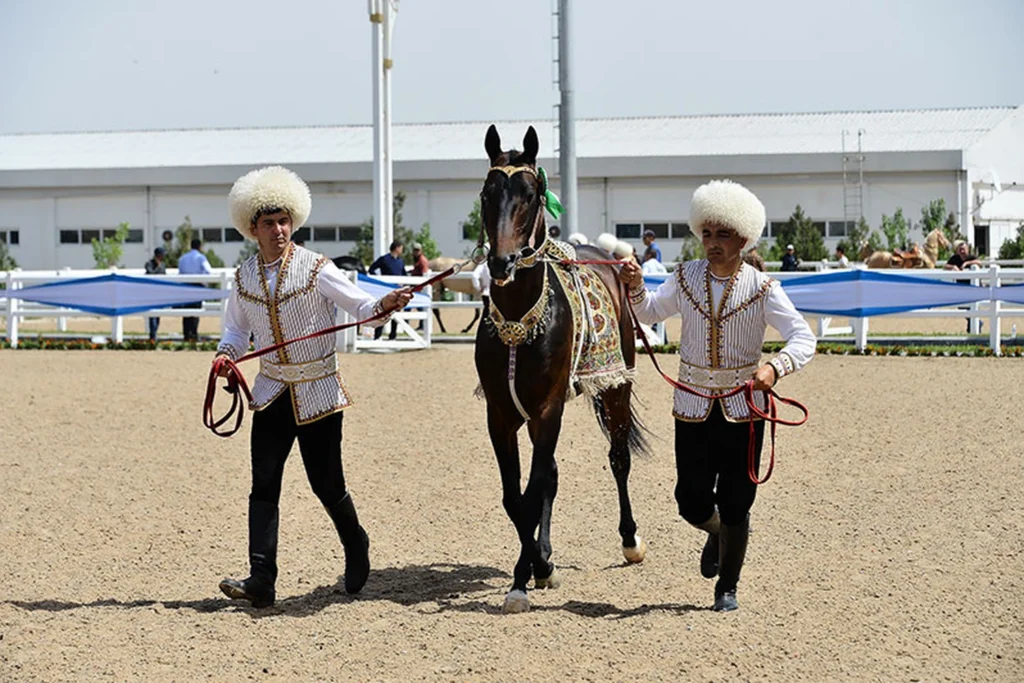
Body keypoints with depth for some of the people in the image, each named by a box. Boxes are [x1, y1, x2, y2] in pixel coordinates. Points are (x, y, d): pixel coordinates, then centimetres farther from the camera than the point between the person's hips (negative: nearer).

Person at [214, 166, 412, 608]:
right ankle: (261, 581, -8)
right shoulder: (244, 278, 4)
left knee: (326, 482, 1)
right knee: (263, 485, -6)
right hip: (273, 391, 3)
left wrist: (385, 305, -33)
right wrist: (227, 352, -5)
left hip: (318, 390, -3)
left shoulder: (316, 269, -8)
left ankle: (356, 548, 30)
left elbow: (361, 307, -11)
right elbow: (237, 327, 16)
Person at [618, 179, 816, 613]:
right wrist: (636, 288, -5)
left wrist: (775, 367, -33)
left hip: (743, 406, -2)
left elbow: (804, 338, -14)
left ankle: (727, 588, 21)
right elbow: (651, 313, 17)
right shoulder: (686, 278, 1)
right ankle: (716, 533, 39)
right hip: (693, 405, 2)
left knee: (735, 503, 2)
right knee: (692, 502, 2)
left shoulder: (762, 289, -8)